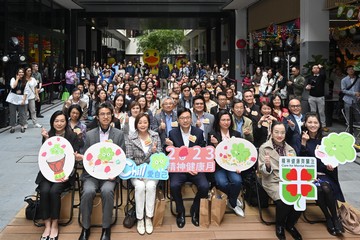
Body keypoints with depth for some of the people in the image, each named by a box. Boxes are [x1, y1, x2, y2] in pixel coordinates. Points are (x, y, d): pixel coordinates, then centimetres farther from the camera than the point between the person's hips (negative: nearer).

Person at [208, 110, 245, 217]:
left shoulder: (236, 134, 11)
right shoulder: (212, 135, 2)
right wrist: (215, 144, -19)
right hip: (218, 166, -2)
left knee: (237, 181, -28)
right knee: (222, 183, -30)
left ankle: (232, 203, 0)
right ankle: (234, 199, 0)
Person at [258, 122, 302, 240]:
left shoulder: (290, 149, 12)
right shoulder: (264, 148, -1)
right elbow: (263, 172, -5)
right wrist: (268, 165, -27)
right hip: (273, 181, -4)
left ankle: (290, 224, 5)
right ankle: (279, 225, 1)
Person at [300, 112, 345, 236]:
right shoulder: (301, 138, 0)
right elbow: (300, 159, -10)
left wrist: (331, 165, -10)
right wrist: (303, 143, -21)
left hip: (323, 173, 2)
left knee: (326, 188, -30)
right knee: (318, 189, -31)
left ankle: (335, 218, -11)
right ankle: (328, 218, -11)